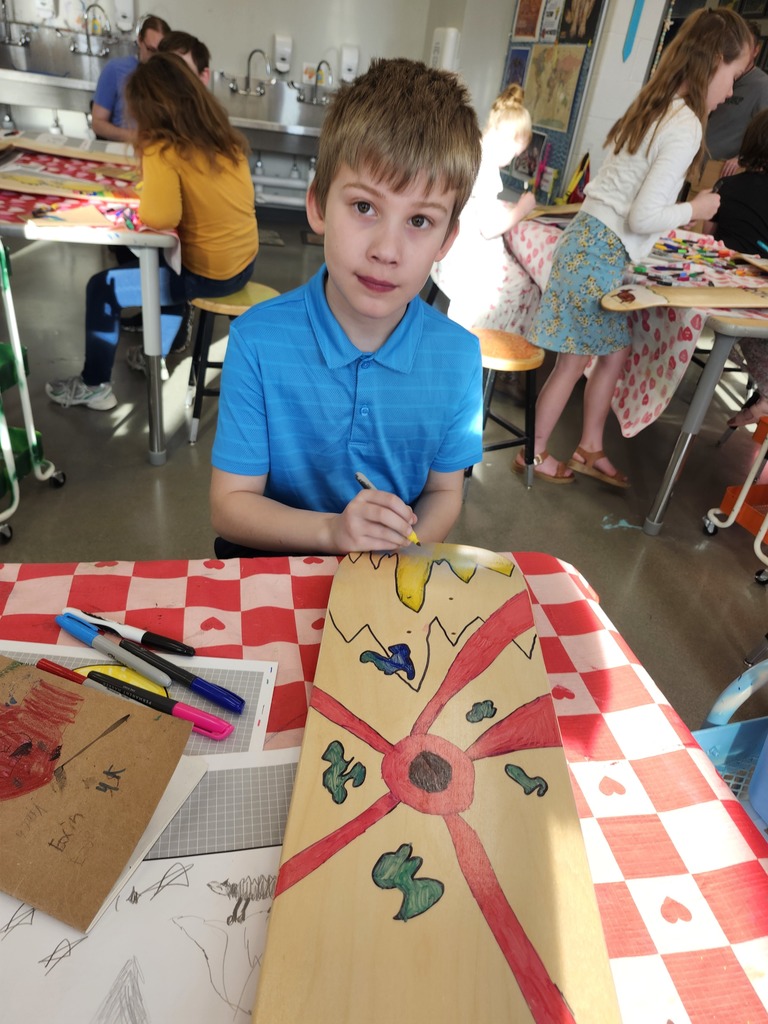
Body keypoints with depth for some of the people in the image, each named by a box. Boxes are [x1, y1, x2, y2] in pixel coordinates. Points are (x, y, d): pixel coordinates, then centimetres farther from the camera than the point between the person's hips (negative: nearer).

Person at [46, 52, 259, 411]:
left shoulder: (164, 150, -15)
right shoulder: (223, 137, 7)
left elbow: (160, 217, -26)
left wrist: (141, 202, -4)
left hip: (210, 274, -8)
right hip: (243, 261, 8)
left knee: (102, 288, 6)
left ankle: (94, 385, 19)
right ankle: (158, 354, 42)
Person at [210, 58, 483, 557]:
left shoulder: (459, 355, -8)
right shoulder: (257, 339, -14)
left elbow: (444, 492, 3)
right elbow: (230, 504, -8)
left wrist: (406, 546, -16)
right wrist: (331, 530, -23)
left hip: (393, 574, 3)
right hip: (273, 555, -2)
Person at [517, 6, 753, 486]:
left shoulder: (651, 107, 12)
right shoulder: (686, 127, -15)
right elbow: (642, 216, -20)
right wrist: (694, 210, -3)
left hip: (590, 238, 9)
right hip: (601, 252, -9)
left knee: (615, 352, 16)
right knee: (574, 363, 2)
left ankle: (590, 449, 26)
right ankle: (535, 454, 18)